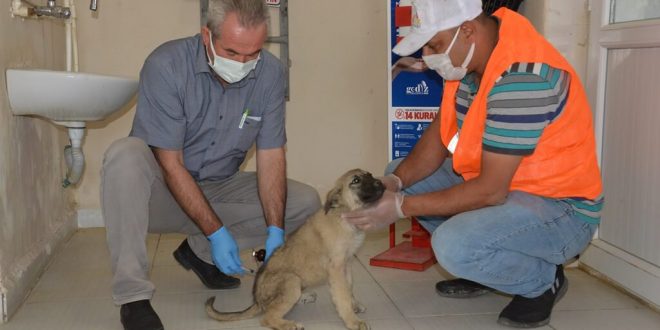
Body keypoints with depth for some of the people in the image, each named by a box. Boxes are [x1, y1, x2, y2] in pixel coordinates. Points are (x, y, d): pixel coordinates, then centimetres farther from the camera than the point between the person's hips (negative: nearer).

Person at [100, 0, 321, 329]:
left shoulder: (270, 73, -12)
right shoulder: (166, 65, -23)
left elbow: (271, 155, -10)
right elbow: (171, 165, -23)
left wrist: (275, 231, -21)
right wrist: (216, 232, -27)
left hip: (219, 190, 4)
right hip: (163, 193, -4)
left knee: (306, 203, -10)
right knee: (126, 153, -34)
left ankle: (200, 252, 1)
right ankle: (132, 295, -29)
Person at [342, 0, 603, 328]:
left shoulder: (521, 76, -30)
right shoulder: (467, 54, -3)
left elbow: (490, 191, -29)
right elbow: (440, 133, 4)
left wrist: (401, 207, -24)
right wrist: (397, 181, -13)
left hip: (560, 208, -9)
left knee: (454, 245, -33)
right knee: (398, 173, 7)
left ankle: (544, 279, -2)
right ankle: (484, 265, 13)